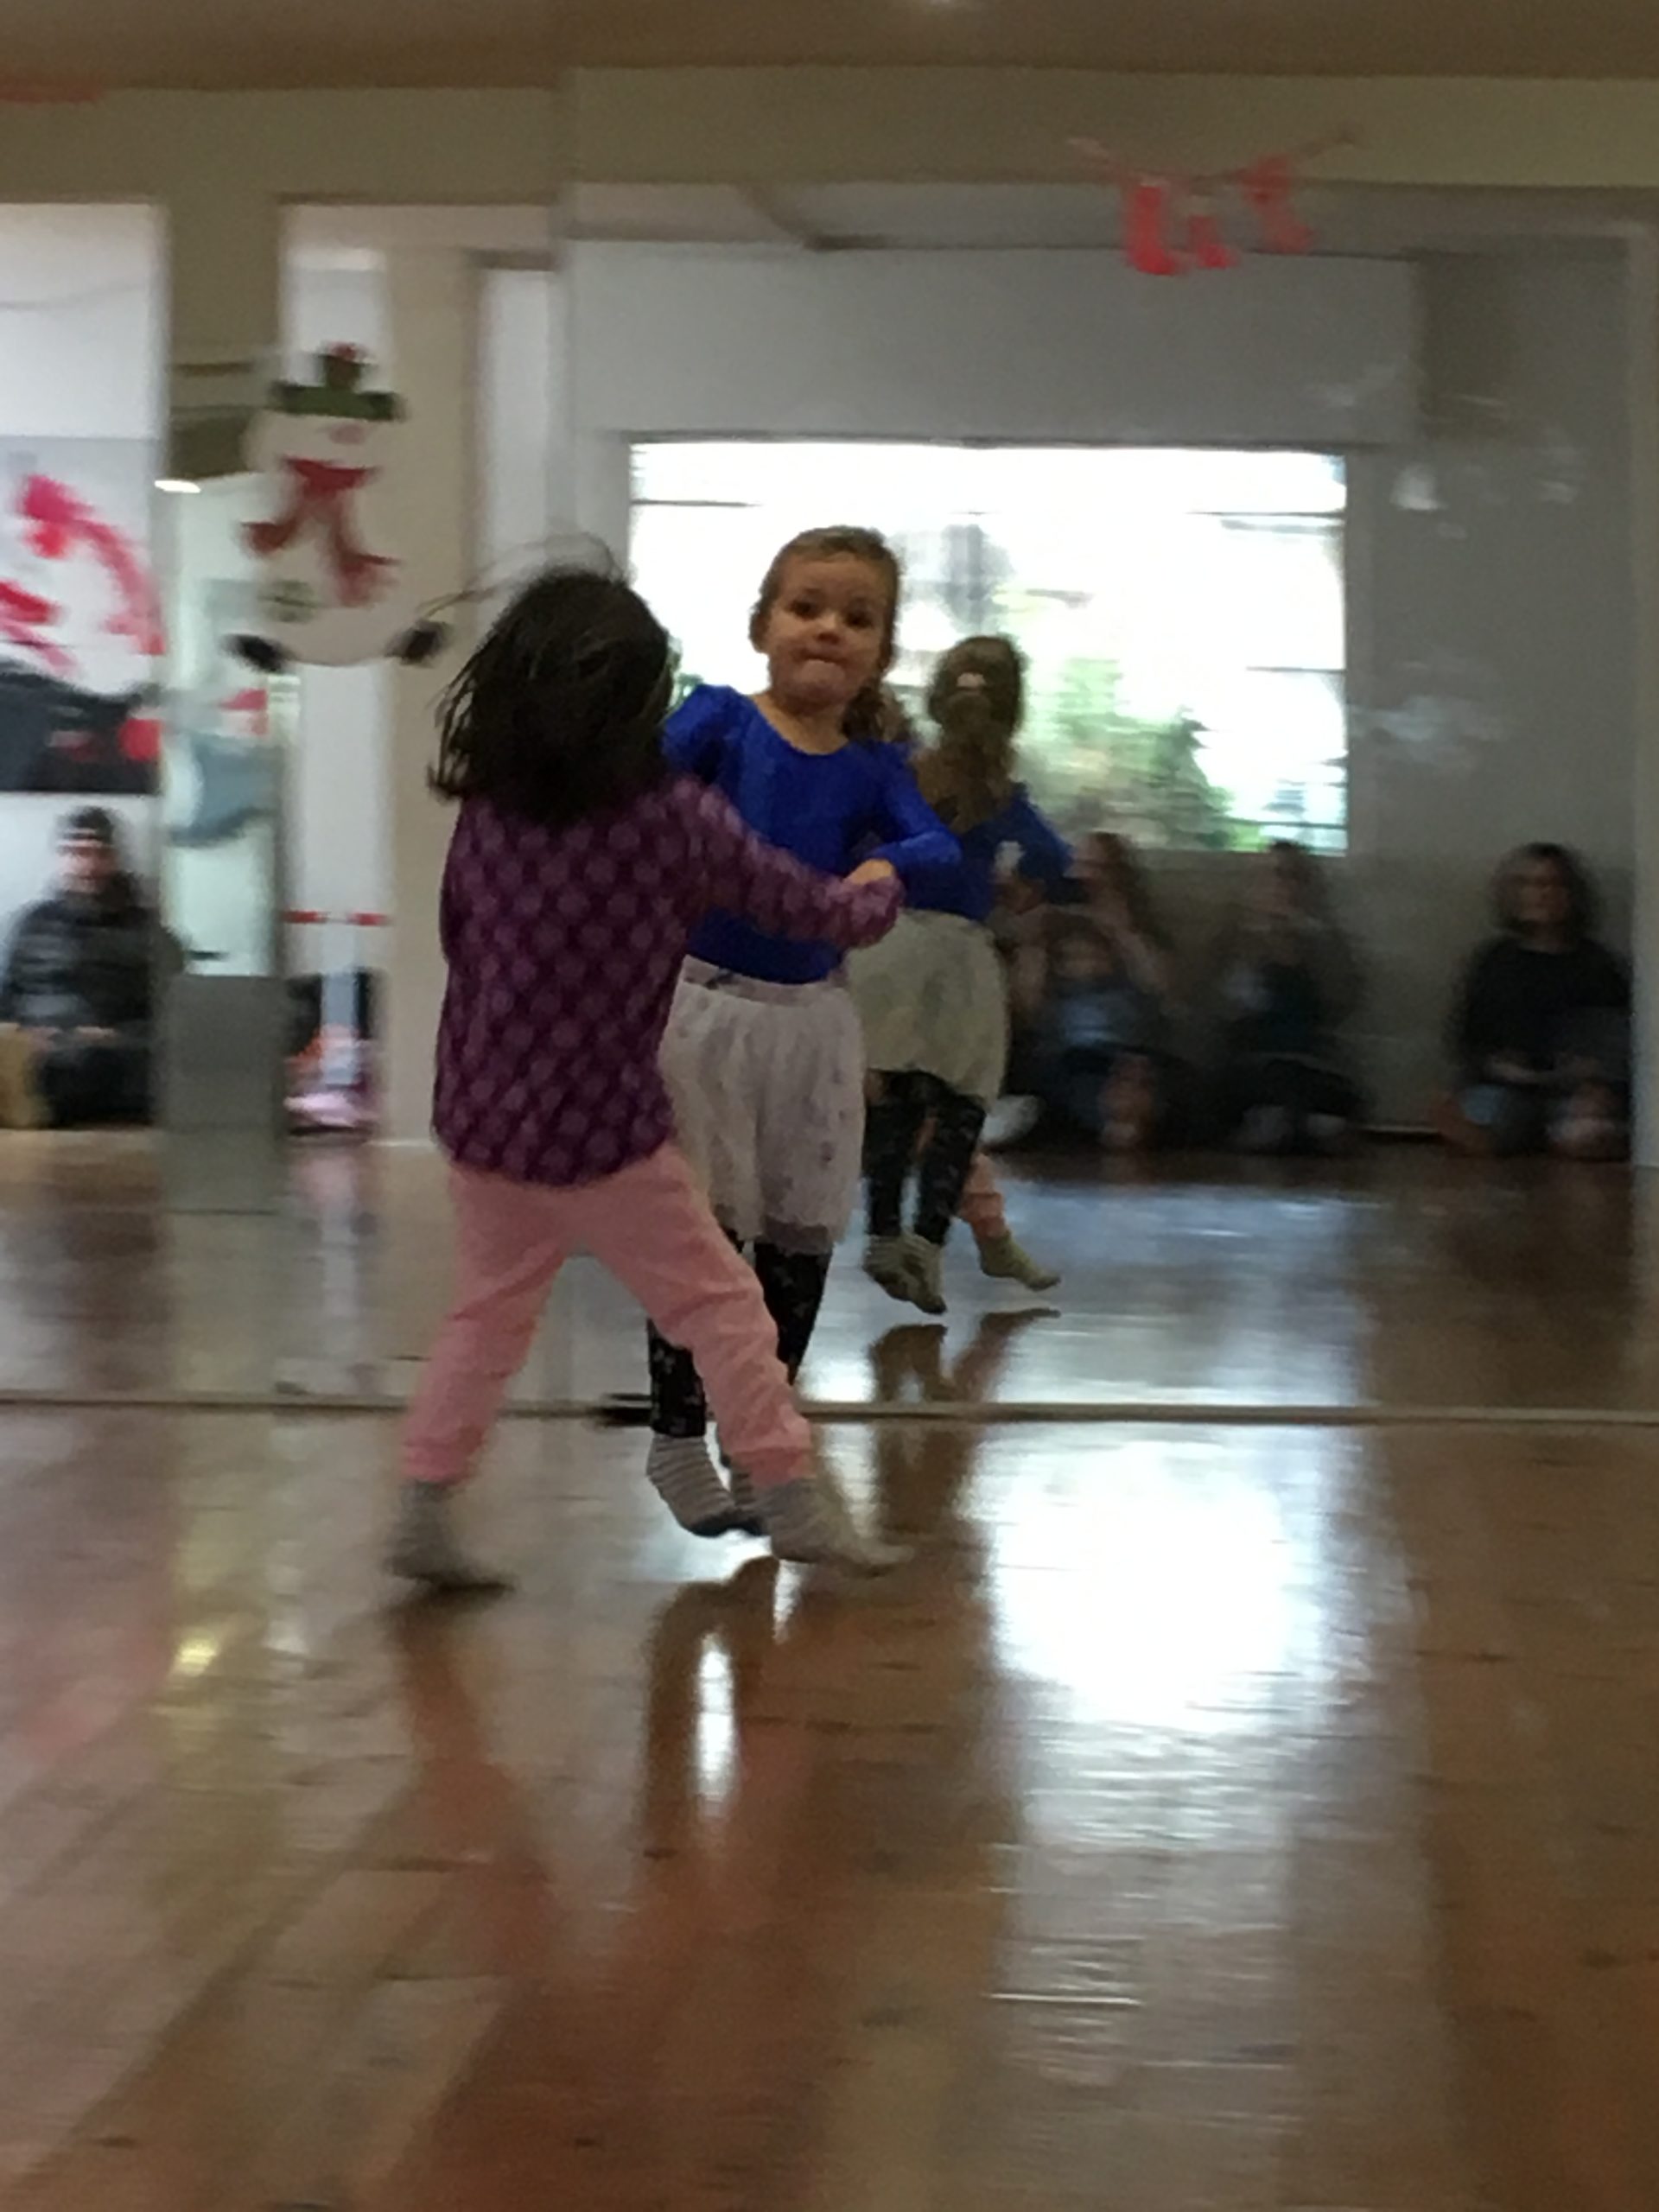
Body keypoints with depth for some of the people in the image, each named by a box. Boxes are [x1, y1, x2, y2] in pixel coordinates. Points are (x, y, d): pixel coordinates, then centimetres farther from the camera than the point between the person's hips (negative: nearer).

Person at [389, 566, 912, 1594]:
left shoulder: (484, 820, -2)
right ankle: (790, 1497, 14)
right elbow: (821, 913, -3)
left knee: (489, 1318, 19)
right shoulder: (680, 821, -12)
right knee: (723, 1306, 10)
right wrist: (877, 889, 18)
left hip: (484, 1125, 4)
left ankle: (425, 1509, 16)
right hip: (609, 1135, -4)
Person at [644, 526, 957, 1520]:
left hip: (812, 1015, 4)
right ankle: (679, 1436, 15)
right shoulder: (720, 719, -5)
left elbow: (938, 846, -12)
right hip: (707, 1000, -4)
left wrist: (886, 866, -33)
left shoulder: (873, 767, 3)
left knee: (802, 1233, 11)